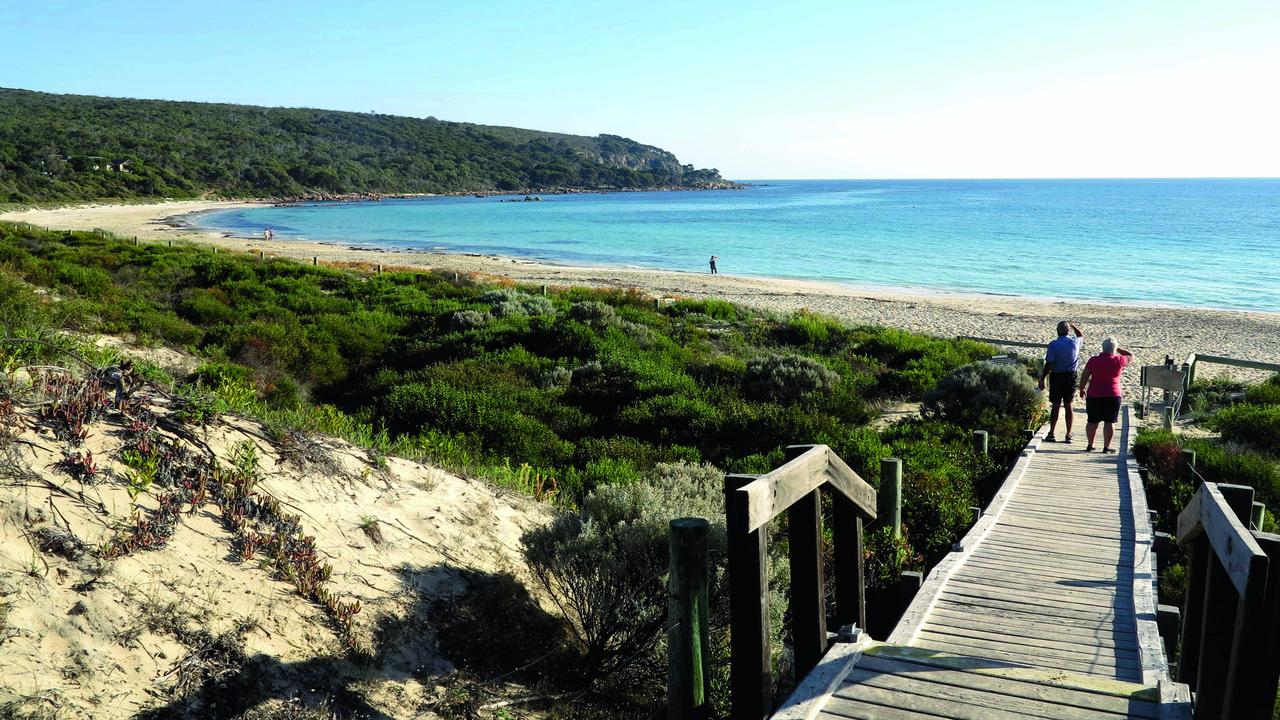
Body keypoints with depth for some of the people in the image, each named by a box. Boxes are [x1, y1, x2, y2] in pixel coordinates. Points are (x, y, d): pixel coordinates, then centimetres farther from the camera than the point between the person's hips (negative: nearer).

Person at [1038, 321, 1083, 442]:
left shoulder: (1053, 345, -13)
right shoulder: (1075, 342, -1)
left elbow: (1049, 364, -14)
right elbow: (1082, 336, 25)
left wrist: (1042, 378, -7)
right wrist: (1074, 326, 36)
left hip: (1057, 377, -3)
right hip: (1071, 376, 3)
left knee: (1055, 405, 4)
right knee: (1068, 405, 8)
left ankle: (1052, 433, 4)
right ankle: (1068, 435, 10)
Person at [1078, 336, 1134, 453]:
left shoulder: (1093, 360, -3)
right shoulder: (1118, 361, -5)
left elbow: (1084, 376, -1)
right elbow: (1131, 357, 15)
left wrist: (1082, 389, 12)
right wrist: (1119, 349, 19)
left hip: (1094, 395, 2)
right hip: (1112, 395, -2)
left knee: (1092, 421, 10)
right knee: (1109, 422, 4)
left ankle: (1090, 445, 16)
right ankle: (1106, 446, 4)